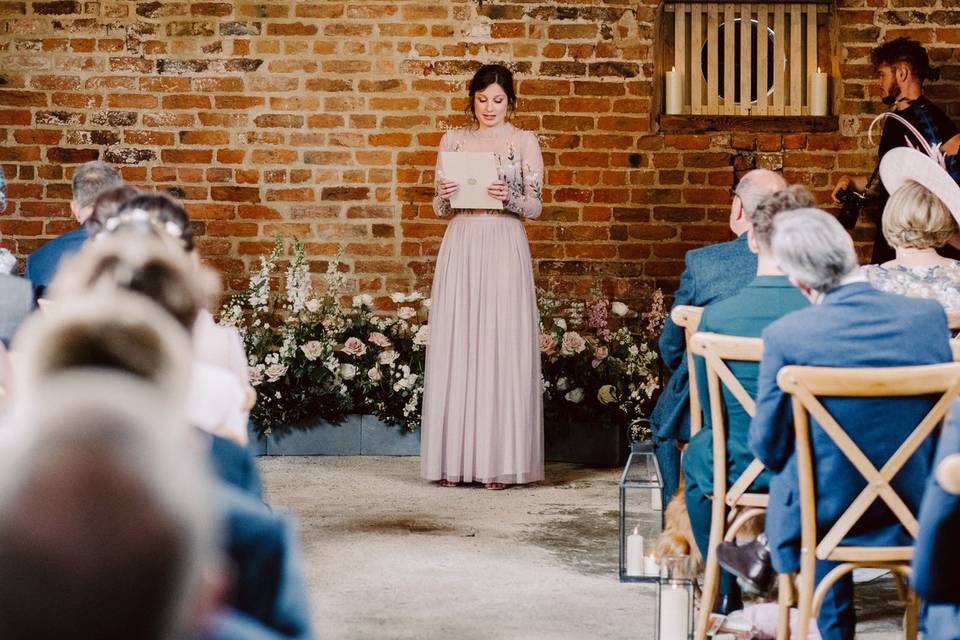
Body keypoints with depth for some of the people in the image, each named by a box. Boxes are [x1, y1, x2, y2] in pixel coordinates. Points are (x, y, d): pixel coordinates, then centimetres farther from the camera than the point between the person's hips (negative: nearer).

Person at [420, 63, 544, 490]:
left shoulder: (524, 142, 6)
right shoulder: (453, 140, 12)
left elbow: (535, 206, 2)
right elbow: (441, 209, 12)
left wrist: (510, 198, -17)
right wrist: (444, 196, -10)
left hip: (504, 248, -2)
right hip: (460, 246, 2)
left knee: (502, 347, -5)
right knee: (456, 348, -1)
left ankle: (499, 459, -2)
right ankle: (456, 459, 3)